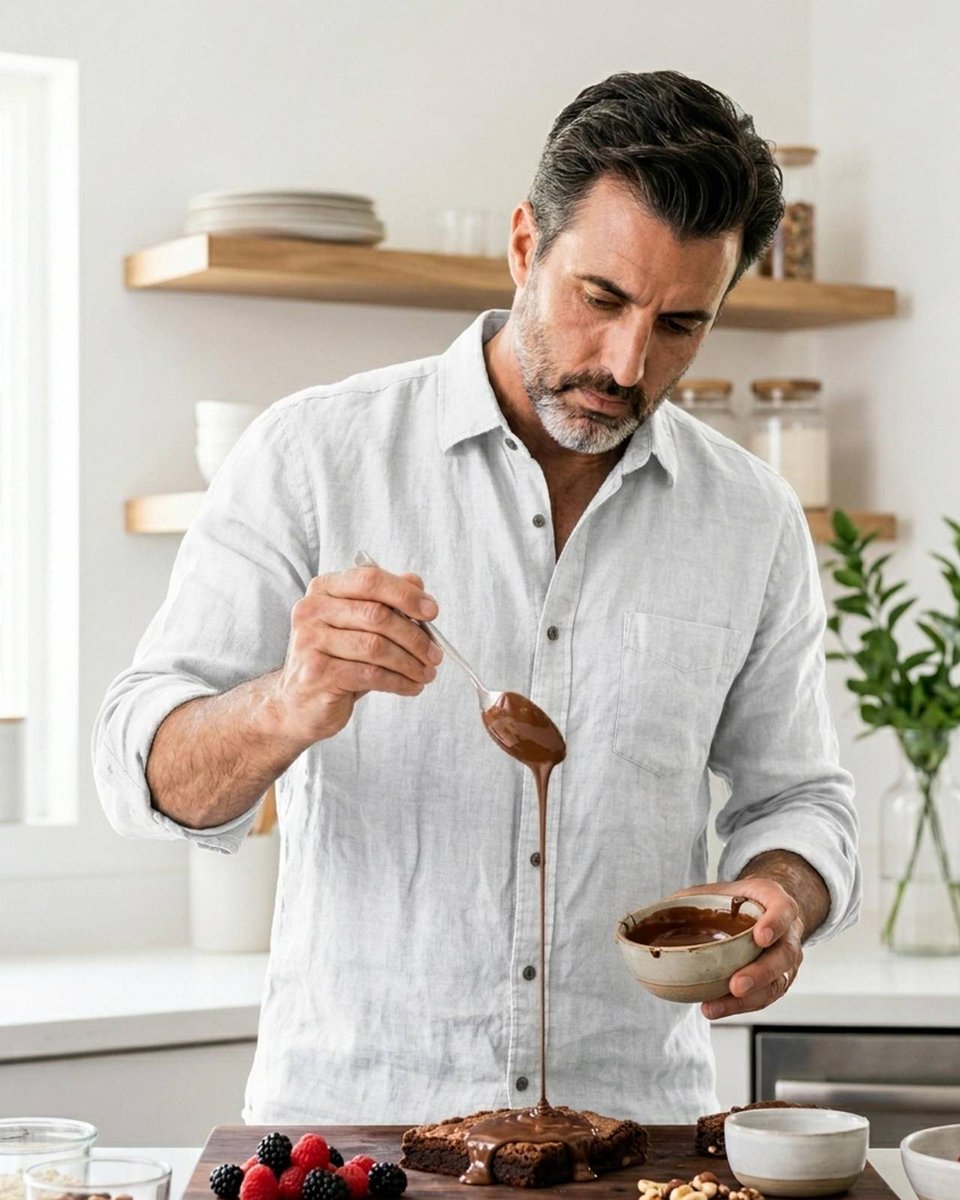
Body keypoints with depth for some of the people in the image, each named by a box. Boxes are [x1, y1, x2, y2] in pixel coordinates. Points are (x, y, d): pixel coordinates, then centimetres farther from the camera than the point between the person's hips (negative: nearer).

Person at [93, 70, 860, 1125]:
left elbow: (793, 792, 19)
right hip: (348, 1111, -2)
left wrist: (778, 896, -3)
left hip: (633, 1112, 3)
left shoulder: (756, 524, 9)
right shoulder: (313, 455, 0)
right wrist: (291, 708, -24)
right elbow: (150, 774, -4)